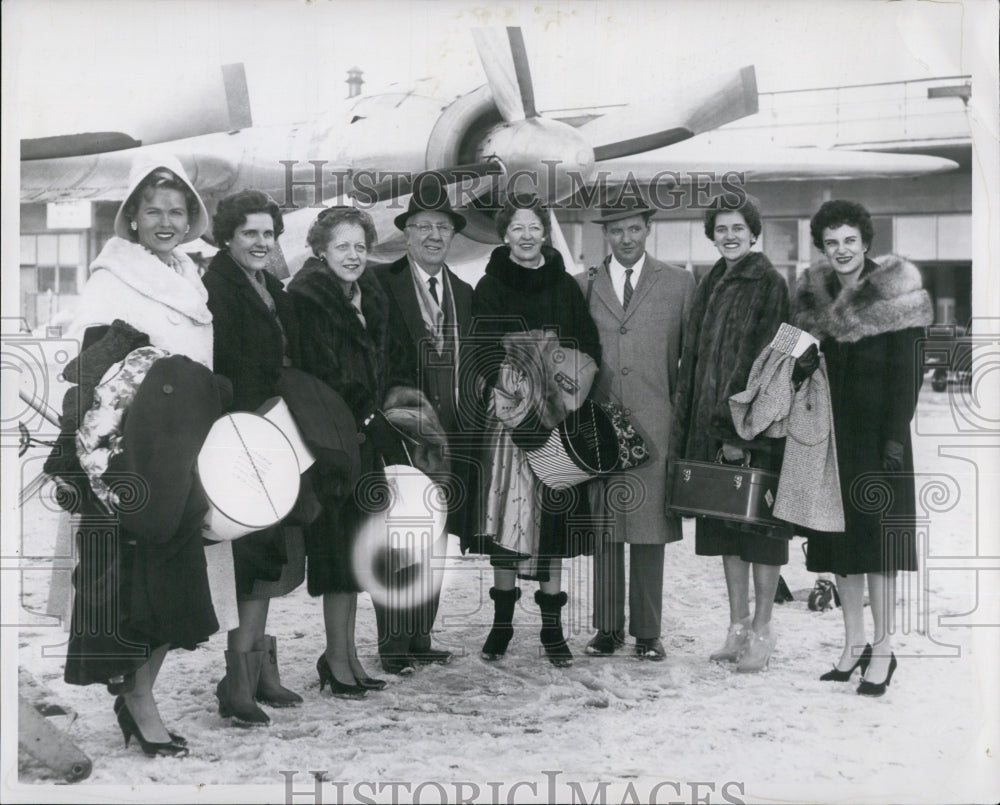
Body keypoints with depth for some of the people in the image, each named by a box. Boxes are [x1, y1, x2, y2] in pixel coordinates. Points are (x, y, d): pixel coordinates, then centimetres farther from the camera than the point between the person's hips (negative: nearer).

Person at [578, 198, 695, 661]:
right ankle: (607, 628, 13)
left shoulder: (678, 284, 8)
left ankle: (647, 632, 10)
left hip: (654, 427, -1)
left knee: (650, 529, 0)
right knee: (602, 527, 3)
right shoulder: (582, 286, 11)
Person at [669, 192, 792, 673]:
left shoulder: (769, 285, -8)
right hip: (712, 425, 7)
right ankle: (738, 626, 18)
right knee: (725, 527, 10)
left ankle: (762, 630, 9)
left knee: (759, 525, 0)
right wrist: (690, 430, 8)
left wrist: (741, 430, -18)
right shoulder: (711, 285, 14)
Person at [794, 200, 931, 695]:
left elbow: (906, 373, -8)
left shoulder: (895, 292, -4)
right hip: (830, 433, 5)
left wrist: (896, 435, -15)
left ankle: (882, 650, 3)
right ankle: (853, 644, 15)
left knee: (876, 537, -4)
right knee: (840, 539, 6)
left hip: (877, 429, -5)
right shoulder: (812, 296, 9)